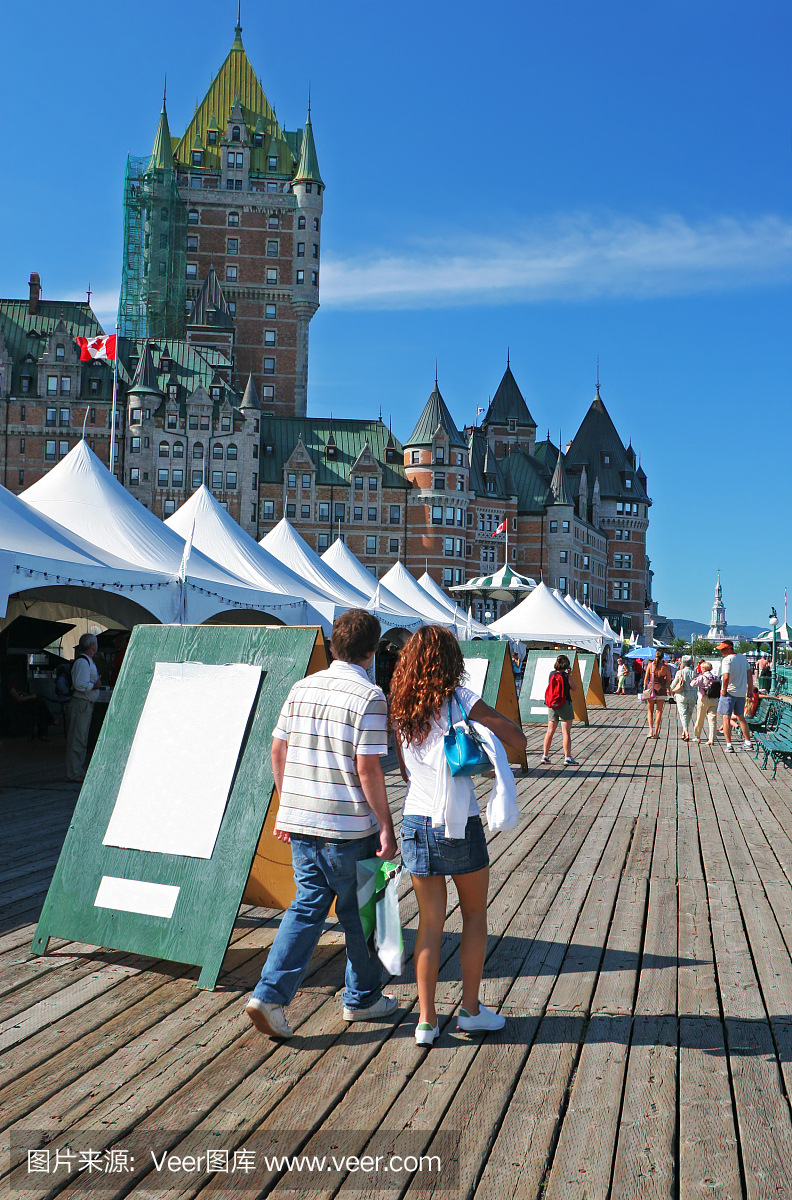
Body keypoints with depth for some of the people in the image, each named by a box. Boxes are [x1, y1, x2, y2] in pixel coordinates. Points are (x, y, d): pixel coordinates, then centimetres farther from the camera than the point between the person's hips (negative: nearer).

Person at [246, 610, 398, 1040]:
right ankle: (363, 998, 28)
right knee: (358, 914, 12)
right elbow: (367, 769, -17)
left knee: (307, 907, 13)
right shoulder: (370, 697, -14)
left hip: (300, 820, 5)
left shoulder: (303, 688, 6)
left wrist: (286, 806, 19)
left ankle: (269, 994, 2)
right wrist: (386, 827, -10)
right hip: (349, 827, -5)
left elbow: (278, 751, 10)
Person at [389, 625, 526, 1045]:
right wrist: (492, 721, 8)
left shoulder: (400, 709, 4)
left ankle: (426, 1019, 12)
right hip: (459, 824, -4)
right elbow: (518, 739, -7)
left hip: (415, 821, 4)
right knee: (475, 917, 15)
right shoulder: (461, 700, -9)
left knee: (429, 923, 11)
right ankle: (471, 1009, 24)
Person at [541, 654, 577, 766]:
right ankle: (567, 758, -3)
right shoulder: (567, 676, -11)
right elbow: (574, 688, 4)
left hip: (552, 705, 5)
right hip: (565, 704, -5)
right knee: (566, 732, -3)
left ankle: (545, 756, 13)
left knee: (550, 731, 10)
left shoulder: (551, 674, 1)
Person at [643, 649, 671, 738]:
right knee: (659, 711, 7)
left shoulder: (650, 665, -4)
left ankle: (651, 730, -5)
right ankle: (656, 732, 6)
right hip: (661, 689, 0)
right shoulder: (665, 667, -5)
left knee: (650, 711, 11)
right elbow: (668, 680, 2)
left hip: (651, 688, 0)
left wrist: (644, 688, 9)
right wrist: (669, 690, 14)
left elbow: (646, 678, 0)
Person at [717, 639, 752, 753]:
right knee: (741, 717, 19)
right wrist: (749, 689, 25)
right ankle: (748, 743, 23)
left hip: (729, 692, -7)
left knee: (726, 717, -3)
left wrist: (724, 690, -16)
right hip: (741, 693, 7)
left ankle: (729, 745, -8)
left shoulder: (727, 660, -17)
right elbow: (748, 673, 17)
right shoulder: (743, 658, 8)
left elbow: (726, 677, -28)